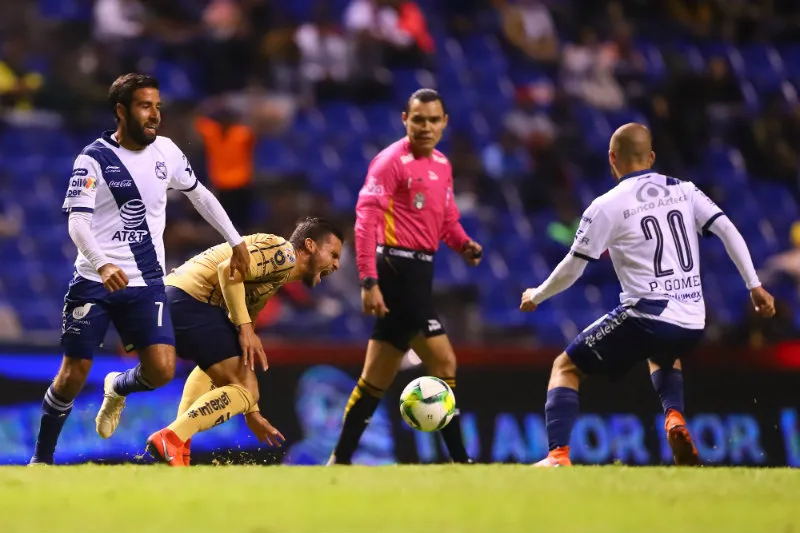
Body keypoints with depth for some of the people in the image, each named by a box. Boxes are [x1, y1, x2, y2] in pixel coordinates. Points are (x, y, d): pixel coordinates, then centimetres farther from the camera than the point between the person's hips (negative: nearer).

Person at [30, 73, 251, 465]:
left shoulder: (166, 152, 5)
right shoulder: (94, 159, -9)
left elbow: (199, 195, 21)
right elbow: (78, 222, -19)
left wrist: (235, 241, 21)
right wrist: (103, 265, -36)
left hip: (146, 283, 3)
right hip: (95, 281, -3)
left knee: (161, 370, -13)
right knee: (74, 374, -4)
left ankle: (118, 388, 22)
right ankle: (42, 457, 15)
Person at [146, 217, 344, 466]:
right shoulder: (283, 252, -1)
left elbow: (244, 354, 29)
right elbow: (229, 269, -19)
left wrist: (251, 411, 27)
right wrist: (245, 327, -18)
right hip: (190, 299, -11)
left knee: (217, 365, 36)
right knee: (244, 390, -11)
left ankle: (180, 445, 21)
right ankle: (170, 439, -25)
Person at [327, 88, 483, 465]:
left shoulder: (441, 164, 15)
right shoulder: (391, 161, -11)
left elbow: (446, 218, 25)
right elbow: (365, 220, -16)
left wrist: (463, 244, 2)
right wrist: (369, 282, -23)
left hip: (418, 274, 9)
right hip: (398, 270, -9)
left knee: (376, 379, 11)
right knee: (443, 363, -11)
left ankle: (340, 460, 16)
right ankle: (459, 461, -7)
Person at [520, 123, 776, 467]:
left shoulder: (607, 206, -2)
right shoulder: (683, 191, 10)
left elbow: (572, 269, 1)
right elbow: (728, 231, 2)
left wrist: (535, 297, 18)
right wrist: (754, 286, 7)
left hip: (647, 318, -5)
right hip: (693, 323, 5)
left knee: (565, 368, 12)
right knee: (662, 354, 40)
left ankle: (558, 456, -8)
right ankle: (675, 419, 11)